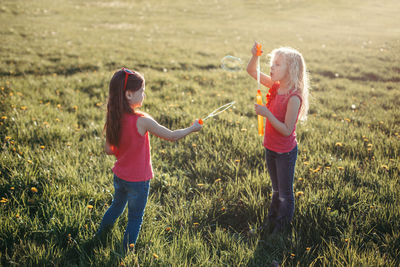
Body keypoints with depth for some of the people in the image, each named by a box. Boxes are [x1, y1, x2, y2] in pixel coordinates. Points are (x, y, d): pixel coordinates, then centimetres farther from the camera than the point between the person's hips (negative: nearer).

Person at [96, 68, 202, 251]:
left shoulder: (113, 119, -7)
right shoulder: (141, 121, -26)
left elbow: (108, 150, 2)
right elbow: (171, 136, -17)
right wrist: (193, 128, -3)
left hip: (119, 177, 6)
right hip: (138, 180, -6)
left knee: (116, 206, 30)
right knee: (135, 219, 12)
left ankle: (98, 237, 45)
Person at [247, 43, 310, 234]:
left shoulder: (294, 97, -26)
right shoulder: (275, 86, -4)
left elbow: (287, 130, -26)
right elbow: (252, 71, 1)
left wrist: (266, 113, -31)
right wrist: (255, 55, -18)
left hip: (285, 152, -7)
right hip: (270, 148, 7)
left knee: (285, 193, 12)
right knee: (276, 190, 25)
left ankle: (282, 228, 31)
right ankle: (271, 223, 41)